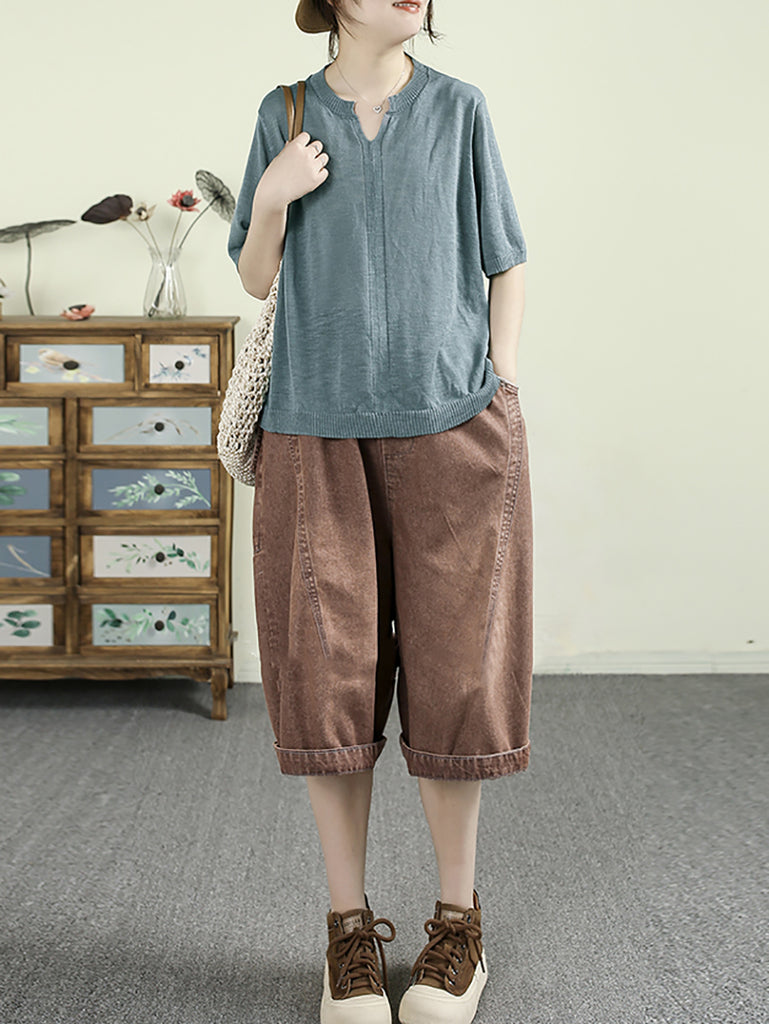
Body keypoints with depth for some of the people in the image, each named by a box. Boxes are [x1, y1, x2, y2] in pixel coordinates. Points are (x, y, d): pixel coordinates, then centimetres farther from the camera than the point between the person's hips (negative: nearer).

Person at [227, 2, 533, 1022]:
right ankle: (350, 925, 17)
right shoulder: (285, 115, 10)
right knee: (327, 679, 0)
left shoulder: (459, 108, 8)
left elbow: (506, 265, 11)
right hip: (317, 434, 1)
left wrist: (500, 391, 1)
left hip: (447, 427, 0)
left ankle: (459, 920, 18)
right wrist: (272, 196, -6)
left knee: (454, 676, 1)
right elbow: (256, 279, 12)